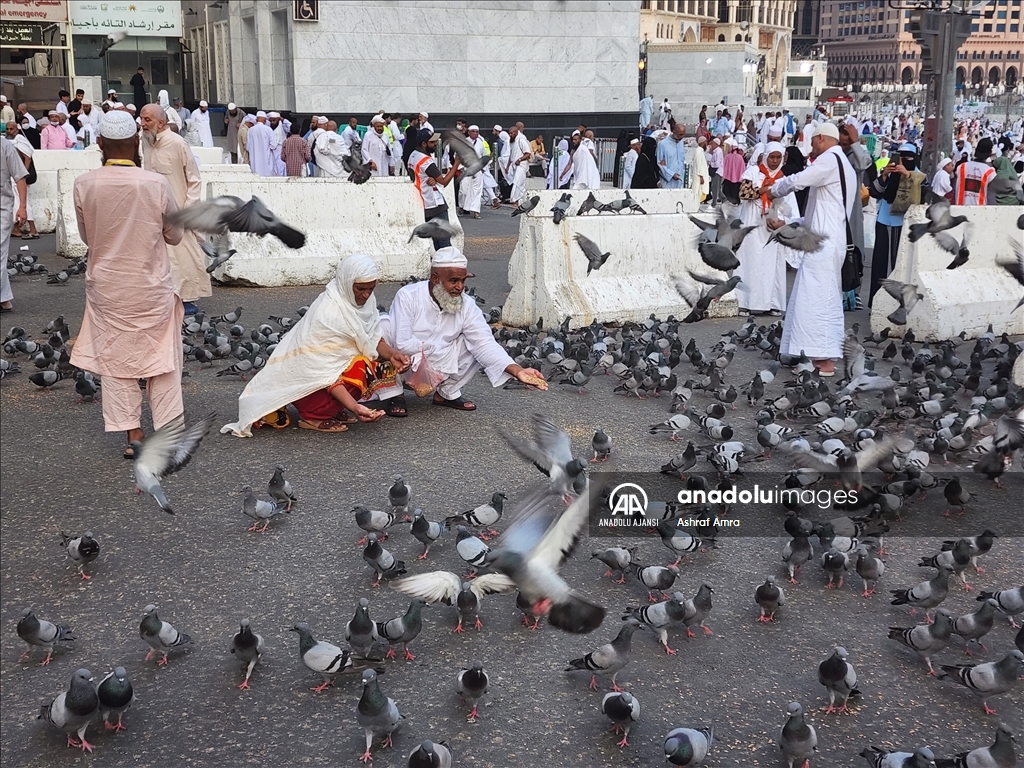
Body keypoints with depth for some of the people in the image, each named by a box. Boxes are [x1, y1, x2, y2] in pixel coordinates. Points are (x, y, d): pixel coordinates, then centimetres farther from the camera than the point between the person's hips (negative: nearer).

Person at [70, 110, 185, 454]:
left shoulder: (84, 185, -11)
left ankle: (133, 434, 11)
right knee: (161, 358, 12)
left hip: (106, 288, 1)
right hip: (152, 287, -1)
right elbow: (175, 235, -2)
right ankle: (168, 430, 17)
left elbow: (86, 236, 4)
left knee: (115, 359, 11)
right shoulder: (156, 184, -15)